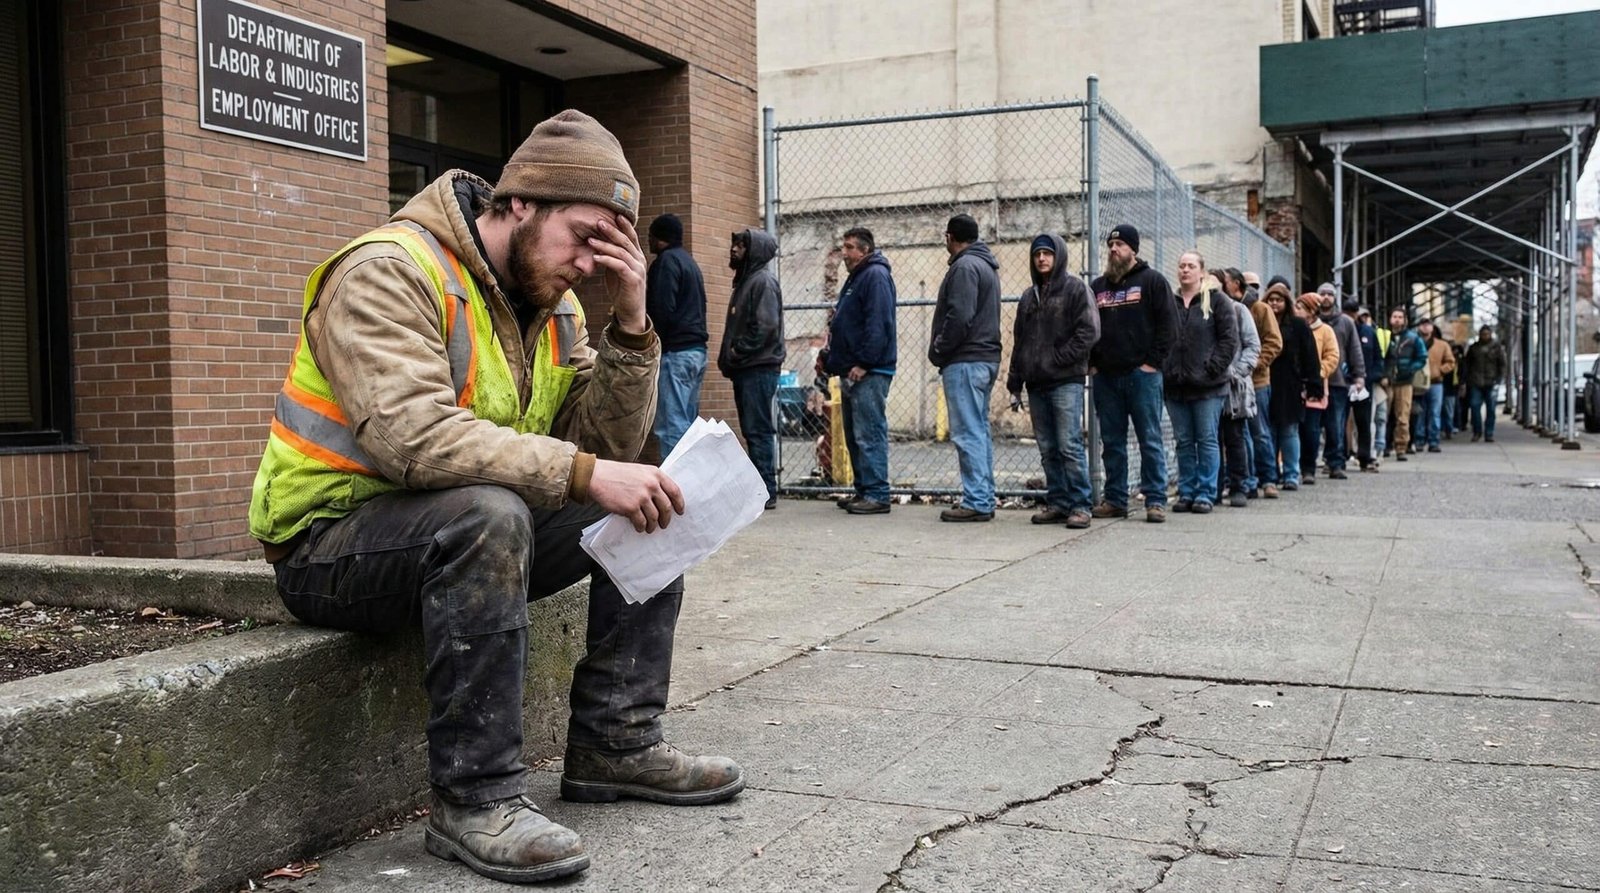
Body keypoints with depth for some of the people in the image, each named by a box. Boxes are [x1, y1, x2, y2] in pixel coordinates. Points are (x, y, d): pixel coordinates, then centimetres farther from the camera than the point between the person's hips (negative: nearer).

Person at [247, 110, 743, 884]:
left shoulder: (552, 304, 5)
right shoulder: (389, 271, -18)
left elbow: (610, 447, -1)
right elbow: (414, 434, -34)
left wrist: (630, 322, -12)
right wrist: (583, 473, -38)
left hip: (466, 530, 8)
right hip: (331, 543, -7)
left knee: (646, 508, -2)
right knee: (489, 515, -37)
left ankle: (616, 743, 1)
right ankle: (474, 799, -27)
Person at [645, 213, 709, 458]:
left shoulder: (666, 261, -6)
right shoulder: (690, 262, 22)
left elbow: (662, 310, -16)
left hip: (675, 352, -9)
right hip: (697, 350, 9)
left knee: (671, 427, -12)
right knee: (687, 425, 11)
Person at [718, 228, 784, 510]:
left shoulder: (763, 281, -9)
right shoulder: (745, 280, 20)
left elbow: (766, 326, -20)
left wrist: (737, 353, -14)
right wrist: (729, 358, 11)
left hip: (759, 368, -10)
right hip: (745, 369, 10)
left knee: (758, 431, -9)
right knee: (753, 431, 11)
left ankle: (766, 493, -7)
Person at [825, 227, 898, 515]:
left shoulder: (876, 275, -11)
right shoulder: (856, 277, 21)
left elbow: (878, 324, -20)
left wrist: (863, 363, -23)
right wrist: (830, 359, 18)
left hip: (869, 373, -11)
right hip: (852, 373, 11)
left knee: (869, 434, -9)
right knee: (854, 436, 13)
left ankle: (877, 495, -7)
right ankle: (863, 491, 19)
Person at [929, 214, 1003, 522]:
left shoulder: (965, 266, -12)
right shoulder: (987, 266, 20)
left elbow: (959, 317, -21)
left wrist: (938, 351, -10)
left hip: (964, 361, -10)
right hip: (987, 358, 10)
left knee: (968, 434, -9)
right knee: (980, 431, 13)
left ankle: (975, 502, -8)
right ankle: (984, 499, 17)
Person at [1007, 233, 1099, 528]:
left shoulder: (1075, 288, 0)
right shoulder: (1029, 296, 19)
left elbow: (1089, 332, -9)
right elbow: (1018, 341, 21)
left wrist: (1058, 359, -13)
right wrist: (1015, 382, 15)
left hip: (1066, 381, -6)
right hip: (1036, 384, 6)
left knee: (1070, 445, -10)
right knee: (1048, 449, 7)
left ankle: (1080, 505, -6)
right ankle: (1057, 503, 12)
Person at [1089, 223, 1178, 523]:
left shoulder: (1152, 281, 2)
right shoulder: (1097, 286, 16)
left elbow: (1169, 323, -4)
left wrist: (1153, 361, -10)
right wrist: (1091, 363, 8)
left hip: (1142, 375, -5)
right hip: (1105, 377, 5)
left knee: (1150, 441, -2)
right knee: (1112, 442, 8)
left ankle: (1156, 500, 0)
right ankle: (1115, 499, 14)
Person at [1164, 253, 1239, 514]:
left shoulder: (1216, 301, 2)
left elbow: (1230, 339, -3)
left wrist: (1212, 368, -11)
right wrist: (1164, 368, 0)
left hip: (1207, 385, -3)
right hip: (1175, 385, 3)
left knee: (1207, 440, 0)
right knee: (1184, 442, 8)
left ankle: (1206, 493, 5)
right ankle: (1186, 492, 14)